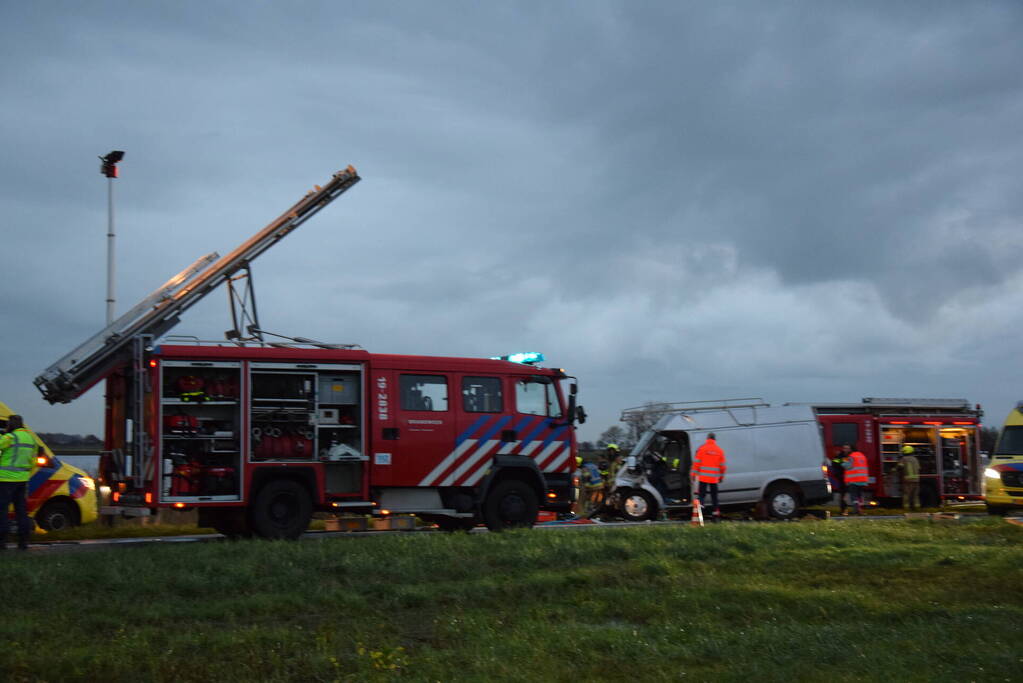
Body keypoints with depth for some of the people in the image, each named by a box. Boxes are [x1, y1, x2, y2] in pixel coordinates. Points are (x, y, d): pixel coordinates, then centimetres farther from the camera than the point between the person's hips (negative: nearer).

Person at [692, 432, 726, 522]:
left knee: (702, 495, 0)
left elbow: (696, 463, -5)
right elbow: (722, 465, 10)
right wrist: (721, 477, 19)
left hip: (703, 477, -2)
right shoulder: (720, 450, 6)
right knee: (714, 497, 12)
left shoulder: (701, 448, -3)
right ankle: (716, 515, 12)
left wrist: (694, 474, 2)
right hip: (714, 478, 2)